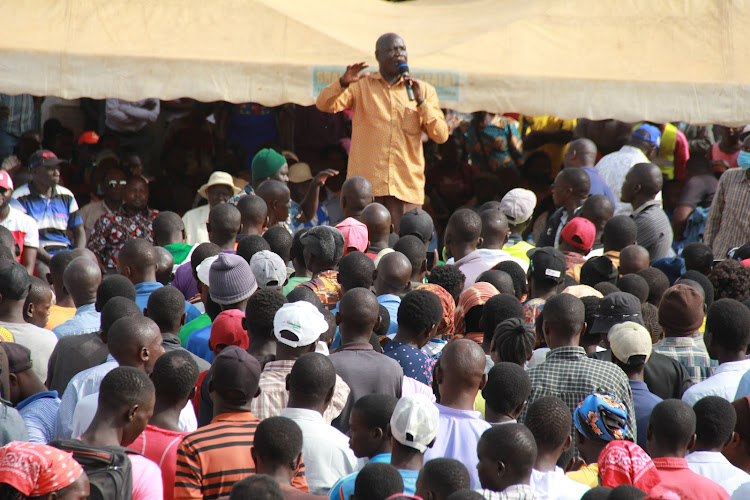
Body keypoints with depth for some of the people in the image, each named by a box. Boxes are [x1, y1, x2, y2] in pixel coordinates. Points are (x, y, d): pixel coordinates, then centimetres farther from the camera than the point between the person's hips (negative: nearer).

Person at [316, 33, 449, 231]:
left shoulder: (424, 90, 13)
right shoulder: (361, 85, 11)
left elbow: (441, 136, 5)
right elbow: (324, 105, -2)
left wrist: (421, 101, -7)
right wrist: (344, 82, -20)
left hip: (407, 187, 1)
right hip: (366, 183, -1)